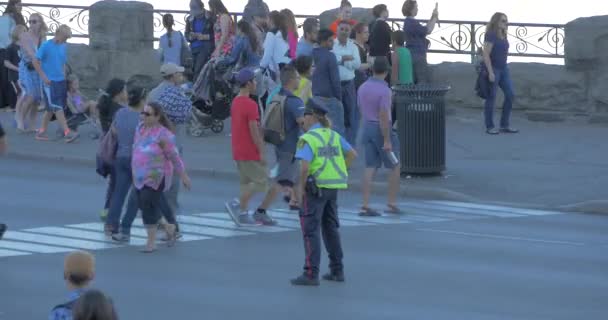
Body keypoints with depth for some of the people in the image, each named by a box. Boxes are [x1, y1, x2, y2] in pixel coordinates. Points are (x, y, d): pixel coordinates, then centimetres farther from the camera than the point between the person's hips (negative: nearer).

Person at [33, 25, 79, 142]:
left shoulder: (62, 47, 10)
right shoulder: (46, 46, -10)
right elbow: (36, 62, -9)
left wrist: (64, 76, 11)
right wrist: (44, 77, -13)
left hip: (61, 81, 7)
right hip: (50, 82, -7)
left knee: (50, 109, 10)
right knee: (58, 108, -10)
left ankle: (42, 132, 19)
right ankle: (67, 133, -16)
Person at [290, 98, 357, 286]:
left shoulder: (308, 139, -13)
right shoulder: (333, 136, 9)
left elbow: (305, 167, -22)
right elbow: (352, 154, 14)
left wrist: (301, 187, -11)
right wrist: (338, 171, 15)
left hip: (316, 187, -7)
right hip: (334, 187, 7)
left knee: (311, 230, -3)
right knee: (331, 228, 18)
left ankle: (311, 274, -6)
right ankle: (337, 270, 21)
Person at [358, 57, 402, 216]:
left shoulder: (363, 87, 5)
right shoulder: (384, 90, -18)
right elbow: (383, 116, -22)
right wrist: (387, 141, -20)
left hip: (367, 127, 7)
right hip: (382, 129, -7)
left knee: (370, 168, 5)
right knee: (395, 167, 8)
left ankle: (365, 205, -2)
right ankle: (392, 203, 8)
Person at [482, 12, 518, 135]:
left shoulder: (503, 35, 11)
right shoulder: (490, 35, -13)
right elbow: (486, 55, -17)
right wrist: (490, 72, -21)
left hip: (504, 69, 8)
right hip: (492, 69, -8)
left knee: (510, 95, 1)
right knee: (491, 98, -1)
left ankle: (504, 125, 8)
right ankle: (489, 127, 7)